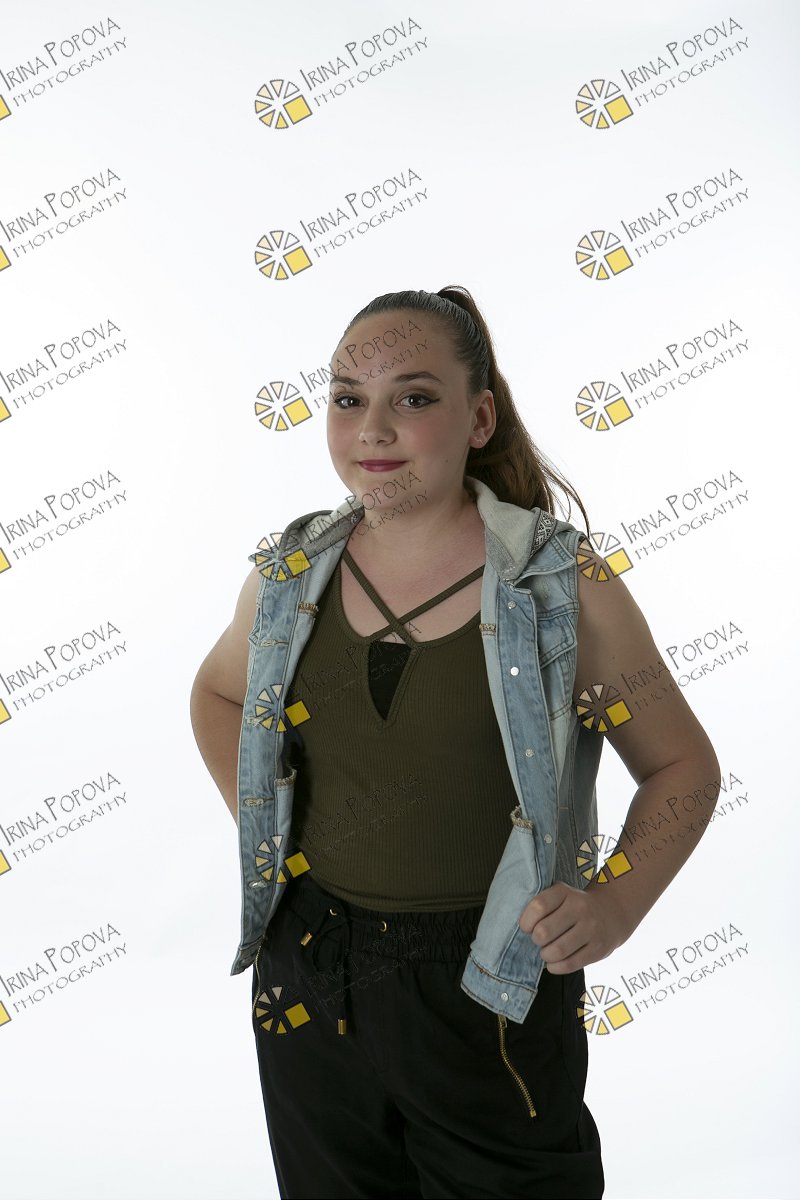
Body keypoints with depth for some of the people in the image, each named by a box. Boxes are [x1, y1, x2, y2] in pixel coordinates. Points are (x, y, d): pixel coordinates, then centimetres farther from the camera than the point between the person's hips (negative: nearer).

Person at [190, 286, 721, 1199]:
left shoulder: (564, 584, -12)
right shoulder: (288, 575, -2)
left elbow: (682, 763, -3)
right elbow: (217, 692, 18)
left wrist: (612, 907, -16)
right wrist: (253, 816, 5)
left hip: (493, 996, -3)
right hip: (308, 984, 4)